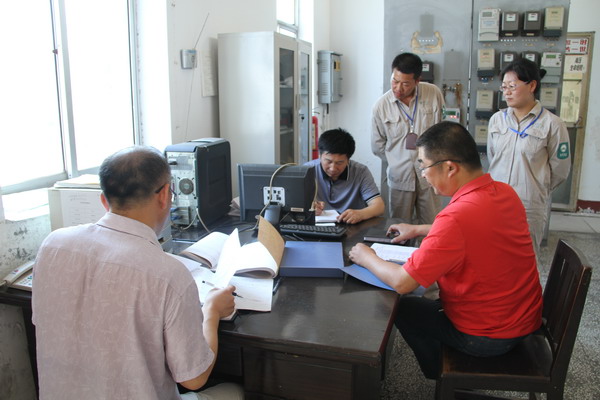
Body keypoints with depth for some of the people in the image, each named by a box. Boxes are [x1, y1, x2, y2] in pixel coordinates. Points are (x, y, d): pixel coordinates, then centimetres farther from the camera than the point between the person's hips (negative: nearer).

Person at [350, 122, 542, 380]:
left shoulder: (455, 217, -33)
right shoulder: (506, 192, -6)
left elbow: (402, 283, -27)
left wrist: (367, 258, -8)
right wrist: (419, 230, 17)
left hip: (488, 336, -8)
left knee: (402, 307, 13)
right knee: (433, 300, 28)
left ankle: (441, 377, 34)